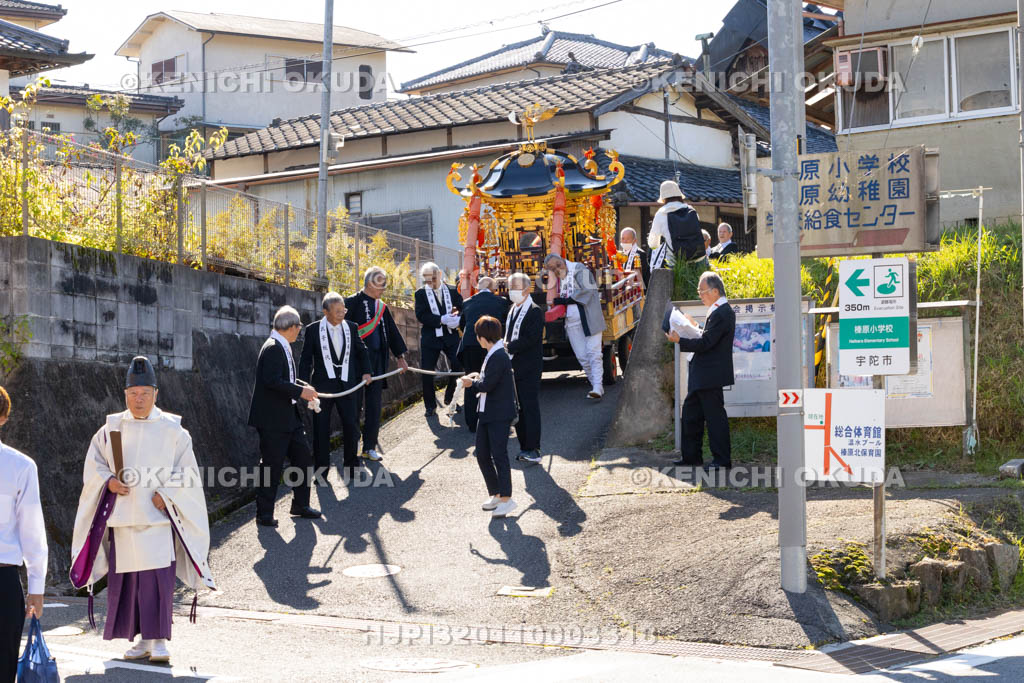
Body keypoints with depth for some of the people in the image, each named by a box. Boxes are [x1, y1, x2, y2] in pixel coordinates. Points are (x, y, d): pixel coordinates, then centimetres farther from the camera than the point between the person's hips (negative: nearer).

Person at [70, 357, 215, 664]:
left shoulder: (172, 430, 0)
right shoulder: (111, 429, 6)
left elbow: (188, 473, 3)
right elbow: (93, 464, 14)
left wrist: (167, 494, -11)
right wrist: (108, 481, -5)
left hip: (158, 516, -3)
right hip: (122, 516, 3)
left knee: (158, 578, -9)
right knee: (127, 578, 5)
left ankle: (159, 639, -4)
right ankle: (143, 638, 15)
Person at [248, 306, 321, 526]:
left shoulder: (283, 347, 14)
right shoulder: (273, 348, -17)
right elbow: (272, 381, -27)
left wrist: (304, 391, 11)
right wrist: (300, 391, -21)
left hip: (289, 417, 10)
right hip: (272, 419, -10)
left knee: (303, 458, 14)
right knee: (272, 465, -3)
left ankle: (300, 505, 26)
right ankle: (264, 514, 6)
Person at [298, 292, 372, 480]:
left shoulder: (351, 327, 3)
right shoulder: (313, 330, -5)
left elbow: (361, 351, 16)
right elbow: (306, 359, -1)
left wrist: (366, 372, 6)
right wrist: (304, 384, -8)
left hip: (346, 384, 2)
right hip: (323, 385, -2)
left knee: (351, 425, 2)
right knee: (321, 428, 4)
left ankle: (351, 464, 17)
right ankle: (322, 466, 15)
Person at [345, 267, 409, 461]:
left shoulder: (382, 307, 13)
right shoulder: (353, 303, -8)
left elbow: (392, 332, 22)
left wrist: (400, 356, 27)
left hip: (377, 362, 6)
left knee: (374, 406, 7)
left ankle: (370, 447, 13)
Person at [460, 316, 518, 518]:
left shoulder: (498, 357, -20)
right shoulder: (492, 354, 12)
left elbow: (487, 385, -23)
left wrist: (471, 382, -7)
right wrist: (478, 376, 7)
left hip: (499, 415, -10)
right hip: (487, 413, 10)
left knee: (499, 455, -6)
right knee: (482, 455, 13)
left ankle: (505, 498, -1)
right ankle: (495, 493, 23)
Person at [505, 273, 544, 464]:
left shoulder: (534, 312, -11)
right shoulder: (513, 310, 15)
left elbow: (530, 339, -19)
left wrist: (509, 347, -18)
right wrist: (504, 346, 3)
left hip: (529, 369, -8)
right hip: (514, 369, 8)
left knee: (530, 408, -7)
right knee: (518, 409, 11)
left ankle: (533, 450, -5)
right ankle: (525, 447, 18)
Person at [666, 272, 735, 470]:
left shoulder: (721, 314, -20)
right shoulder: (720, 311, 13)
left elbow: (705, 343, -23)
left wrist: (679, 341, -17)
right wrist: (696, 327, 11)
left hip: (710, 376, -11)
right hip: (702, 376, 11)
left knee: (715, 416, -3)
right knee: (691, 414, 16)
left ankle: (722, 459, 4)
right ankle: (691, 456, 24)